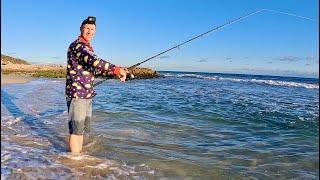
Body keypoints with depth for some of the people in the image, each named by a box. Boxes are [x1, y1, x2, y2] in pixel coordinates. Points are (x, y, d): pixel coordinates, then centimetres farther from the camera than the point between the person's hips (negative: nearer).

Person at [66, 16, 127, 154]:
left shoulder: (88, 47, 18)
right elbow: (94, 62, -28)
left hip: (87, 95, 9)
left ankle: (79, 155, 26)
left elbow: (96, 69, 18)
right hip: (76, 93, -9)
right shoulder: (77, 45, -12)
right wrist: (117, 69, -24)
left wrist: (115, 73, 5)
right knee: (76, 129, -2)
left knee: (82, 128, 15)